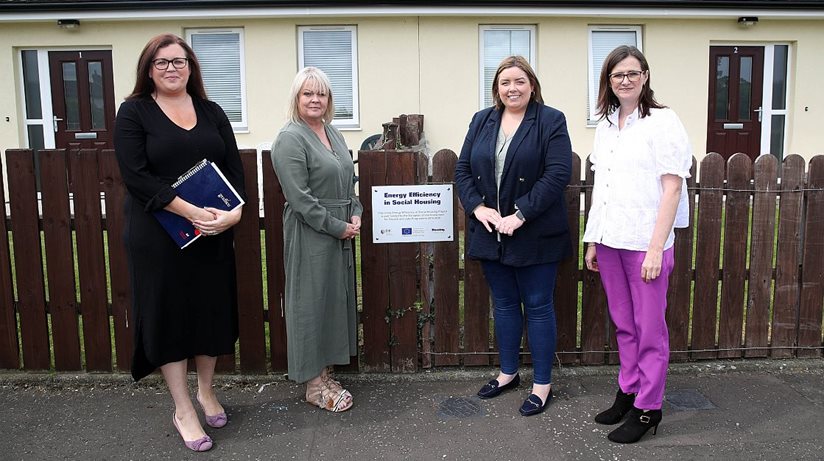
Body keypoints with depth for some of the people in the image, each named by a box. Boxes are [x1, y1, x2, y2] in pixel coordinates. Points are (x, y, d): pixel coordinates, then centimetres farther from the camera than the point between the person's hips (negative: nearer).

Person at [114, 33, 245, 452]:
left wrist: (235, 211, -15)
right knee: (169, 315, 4)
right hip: (159, 236, -3)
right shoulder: (134, 112, -2)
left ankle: (206, 390, 33)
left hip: (213, 233, 4)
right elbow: (136, 176, -13)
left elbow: (234, 168, 4)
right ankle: (182, 410, 19)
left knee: (213, 311, 11)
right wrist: (190, 211, -22)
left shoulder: (211, 112, 9)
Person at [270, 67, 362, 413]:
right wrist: (338, 226, -15)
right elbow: (300, 198, -18)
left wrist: (355, 214, 3)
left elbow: (348, 180, 19)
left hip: (340, 234, 8)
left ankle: (324, 374, 27)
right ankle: (314, 384, 15)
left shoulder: (332, 132, 13)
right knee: (311, 302, 1)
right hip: (310, 236, -8)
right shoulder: (290, 138, -12)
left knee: (335, 300, 13)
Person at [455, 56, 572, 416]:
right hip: (491, 233, 5)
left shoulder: (551, 121, -6)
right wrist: (477, 207, -8)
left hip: (535, 235, -5)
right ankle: (508, 373, 32)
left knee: (538, 306, 5)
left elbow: (558, 174, -15)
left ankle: (542, 384, 18)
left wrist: (520, 215, -19)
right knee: (504, 304, 16)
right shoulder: (482, 121, 9)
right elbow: (463, 170, 8)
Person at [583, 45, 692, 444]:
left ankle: (648, 407, 16)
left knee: (650, 328, 3)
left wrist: (656, 248, -15)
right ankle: (628, 392, 28)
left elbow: (672, 189, -9)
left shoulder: (663, 122, -5)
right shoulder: (605, 126, 13)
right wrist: (592, 240, 12)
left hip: (645, 242, -6)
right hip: (609, 241, 6)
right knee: (623, 324, 15)